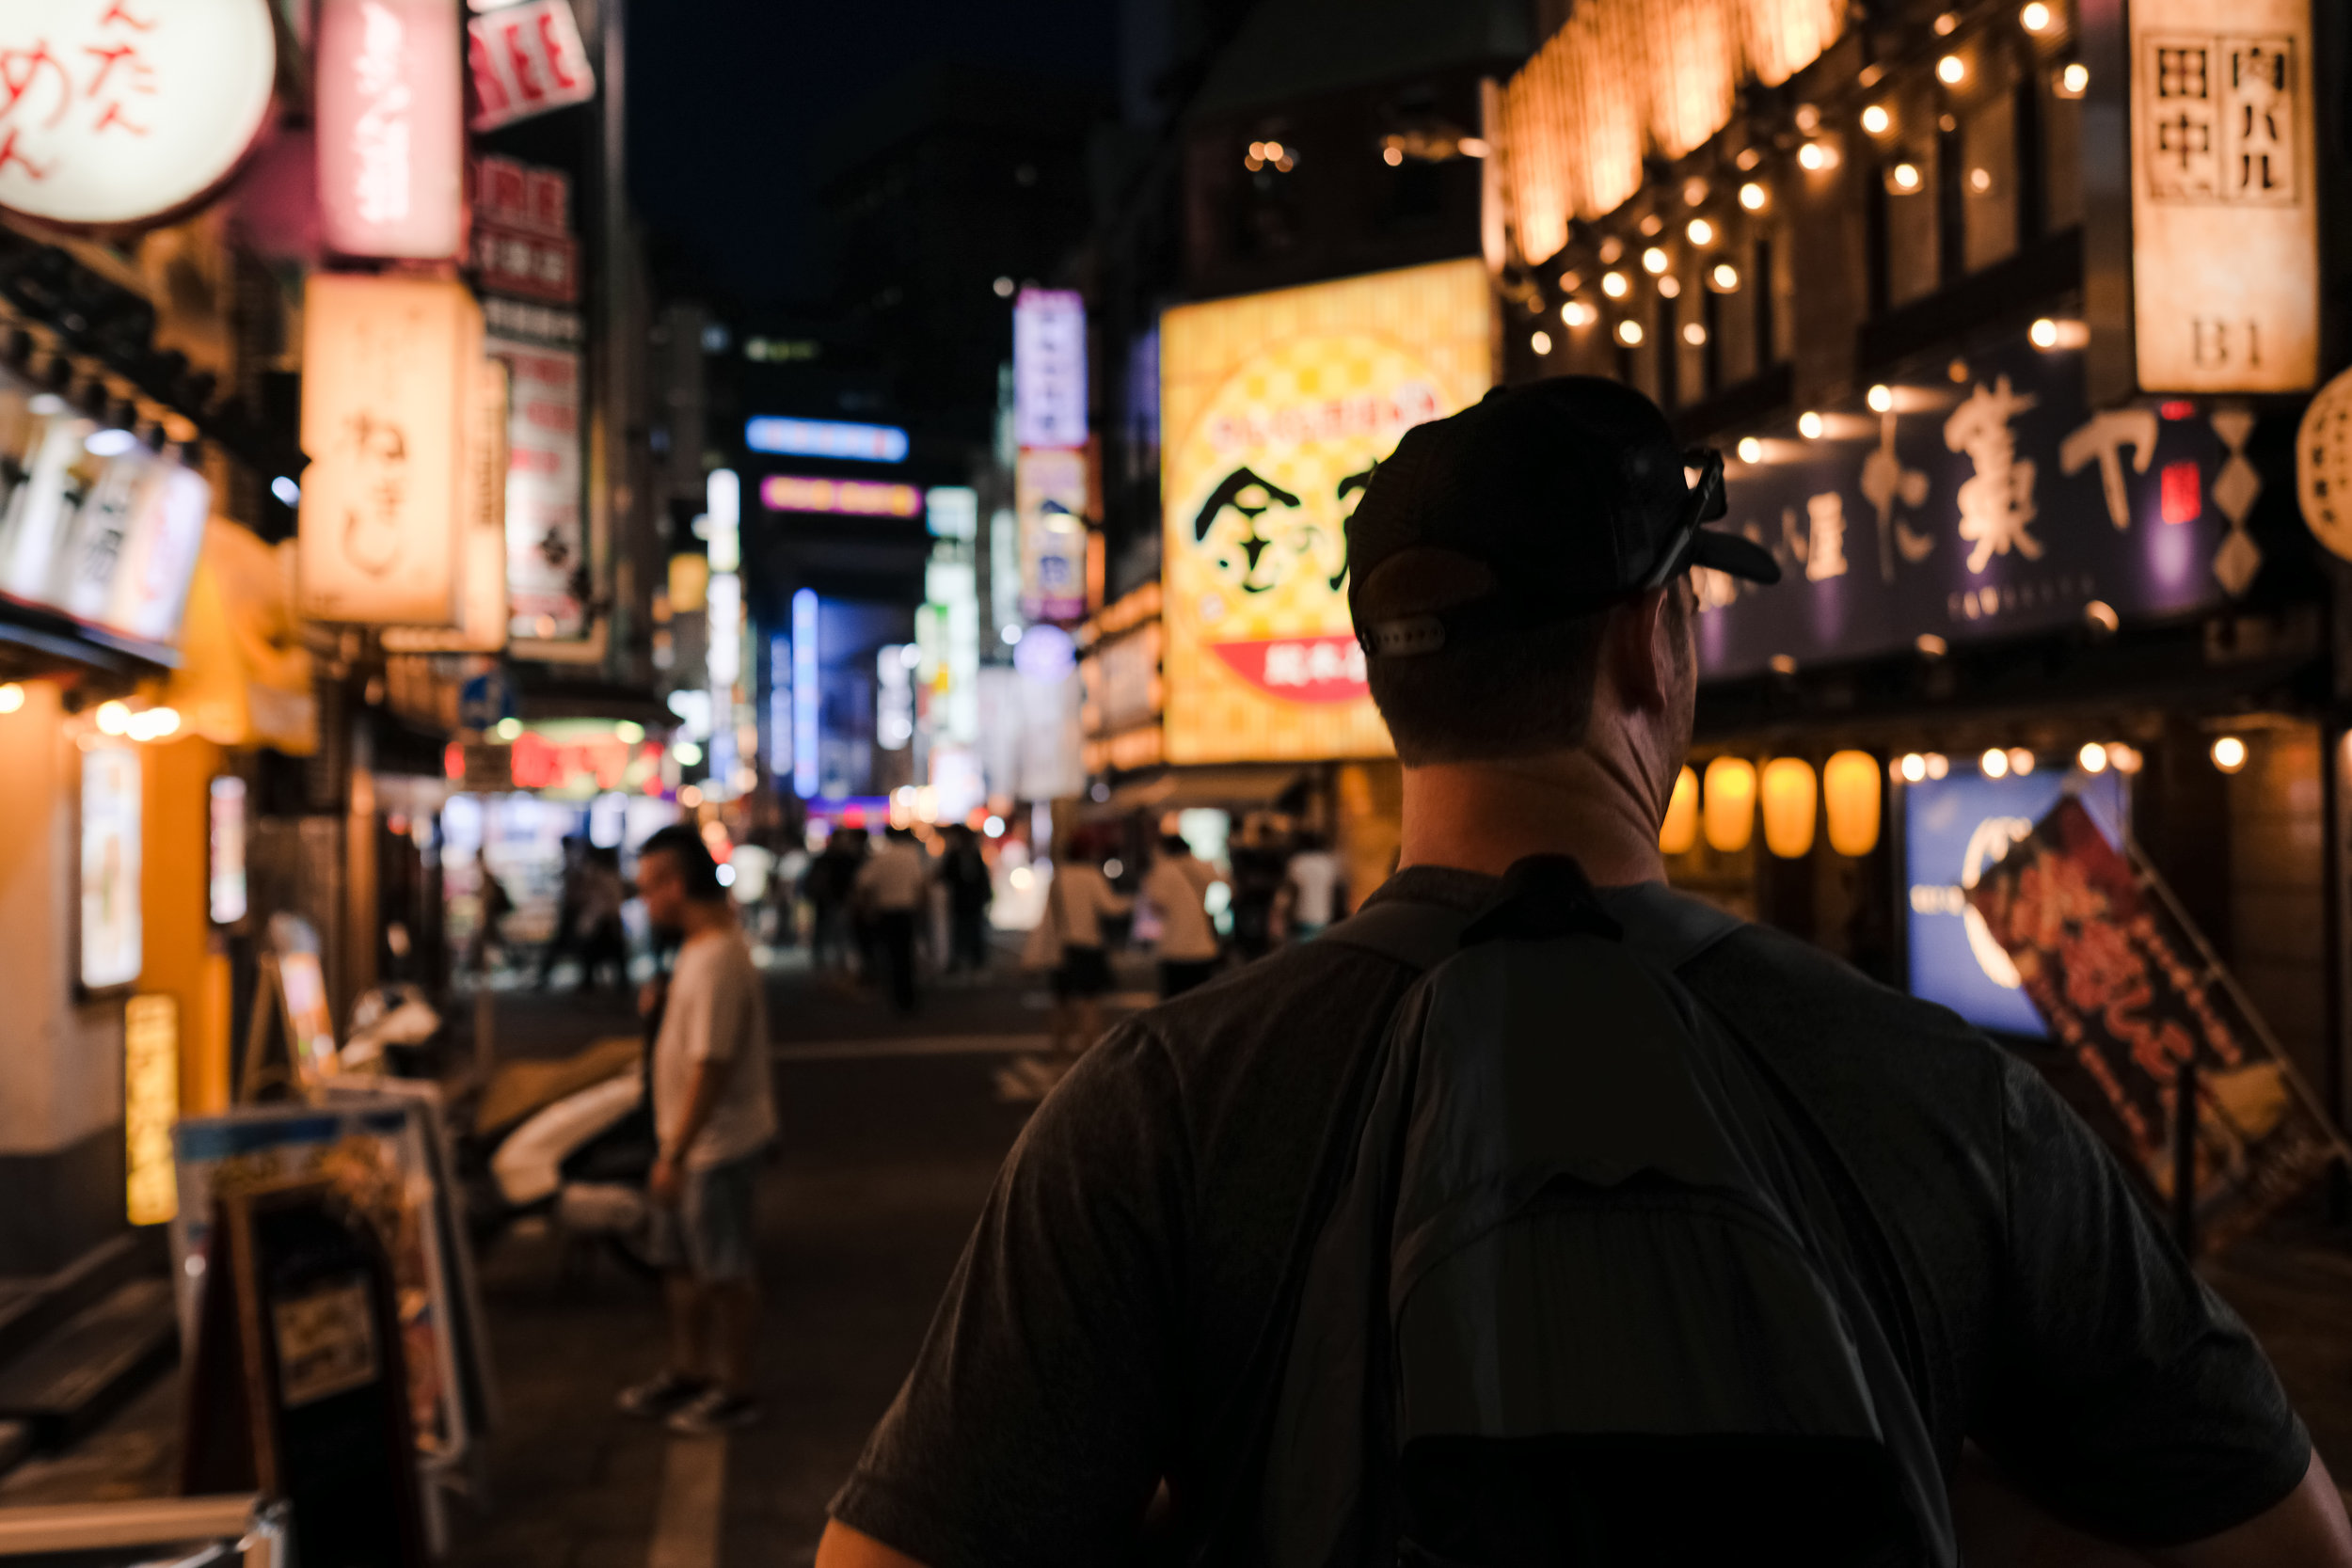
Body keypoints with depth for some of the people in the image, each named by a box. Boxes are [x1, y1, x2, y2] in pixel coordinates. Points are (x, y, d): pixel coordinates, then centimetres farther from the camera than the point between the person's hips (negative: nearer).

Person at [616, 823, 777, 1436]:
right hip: (692, 1140, 10)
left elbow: (710, 1067, -27)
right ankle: (687, 1372, 36)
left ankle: (735, 1391, 19)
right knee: (682, 1264, 21)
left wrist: (673, 1156, -24)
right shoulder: (701, 946, 7)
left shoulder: (717, 962, -25)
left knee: (727, 1272, 5)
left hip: (719, 1142, -10)